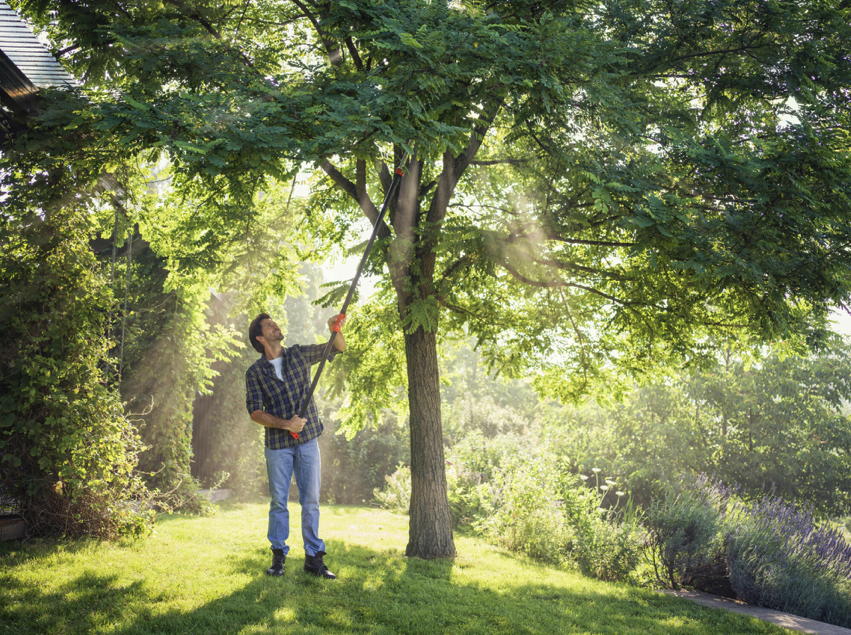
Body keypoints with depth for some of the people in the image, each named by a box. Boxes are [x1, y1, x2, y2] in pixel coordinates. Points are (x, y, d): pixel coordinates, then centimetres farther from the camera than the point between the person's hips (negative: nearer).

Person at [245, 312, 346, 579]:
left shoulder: (299, 354, 6)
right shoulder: (255, 372, -1)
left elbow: (339, 348, 10)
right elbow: (255, 412, -7)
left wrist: (335, 329, -12)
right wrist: (285, 424, -21)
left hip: (308, 439, 2)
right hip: (277, 444, -2)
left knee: (311, 500, 4)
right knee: (278, 502, 4)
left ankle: (313, 557, 10)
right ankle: (278, 556, 17)